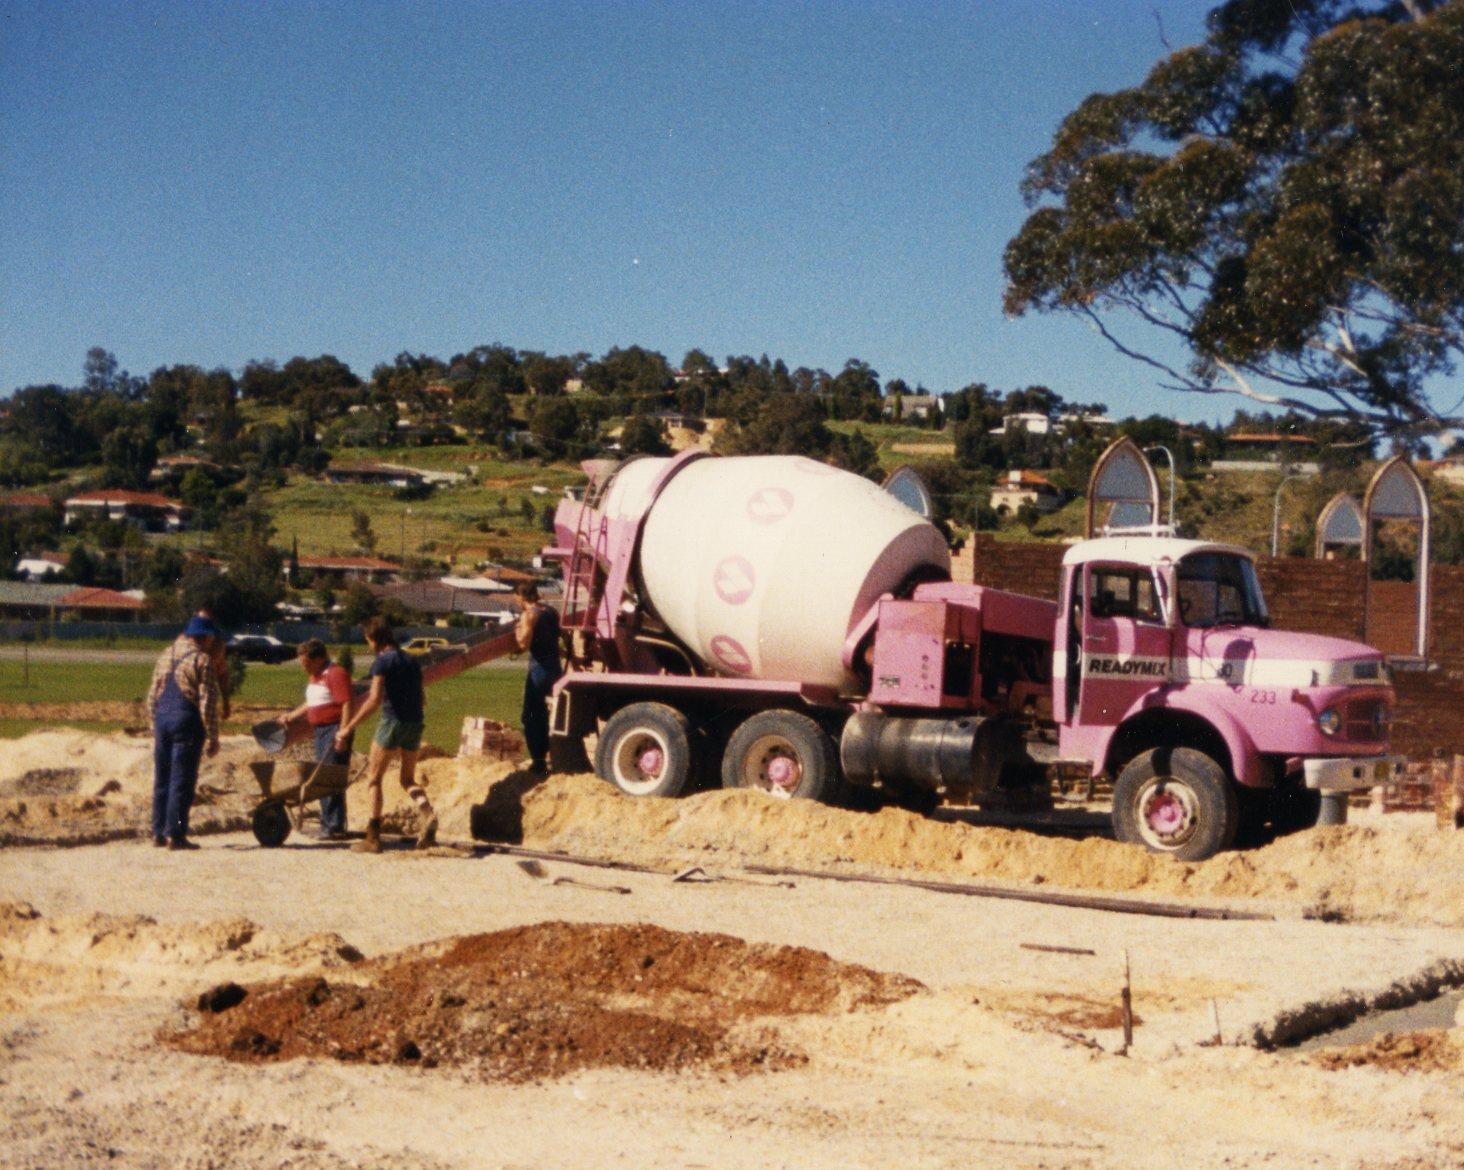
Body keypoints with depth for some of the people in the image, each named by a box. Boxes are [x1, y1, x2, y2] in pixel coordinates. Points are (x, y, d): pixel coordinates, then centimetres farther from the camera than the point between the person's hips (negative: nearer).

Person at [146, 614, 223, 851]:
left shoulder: (165, 656, 14)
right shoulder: (201, 659, -7)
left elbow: (152, 696, 16)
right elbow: (207, 702, -12)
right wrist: (212, 737, -9)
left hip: (162, 719, 7)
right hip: (187, 722, -7)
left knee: (162, 779, 12)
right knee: (182, 780, -4)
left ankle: (159, 832, 16)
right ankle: (175, 834, -5)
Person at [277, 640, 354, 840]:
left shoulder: (336, 673, -12)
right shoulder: (315, 676, 18)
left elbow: (347, 705, -20)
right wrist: (290, 716, 26)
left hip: (334, 731, -10)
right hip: (320, 731, 10)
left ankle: (335, 827, -9)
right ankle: (327, 824, 17)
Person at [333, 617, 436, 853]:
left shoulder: (382, 661, -8)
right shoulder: (411, 660, 13)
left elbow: (375, 699, -18)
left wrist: (348, 728, -17)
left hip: (393, 721, -7)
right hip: (415, 724, 7)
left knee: (374, 778, 7)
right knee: (408, 779, 17)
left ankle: (373, 837, 3)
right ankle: (427, 813, -12)